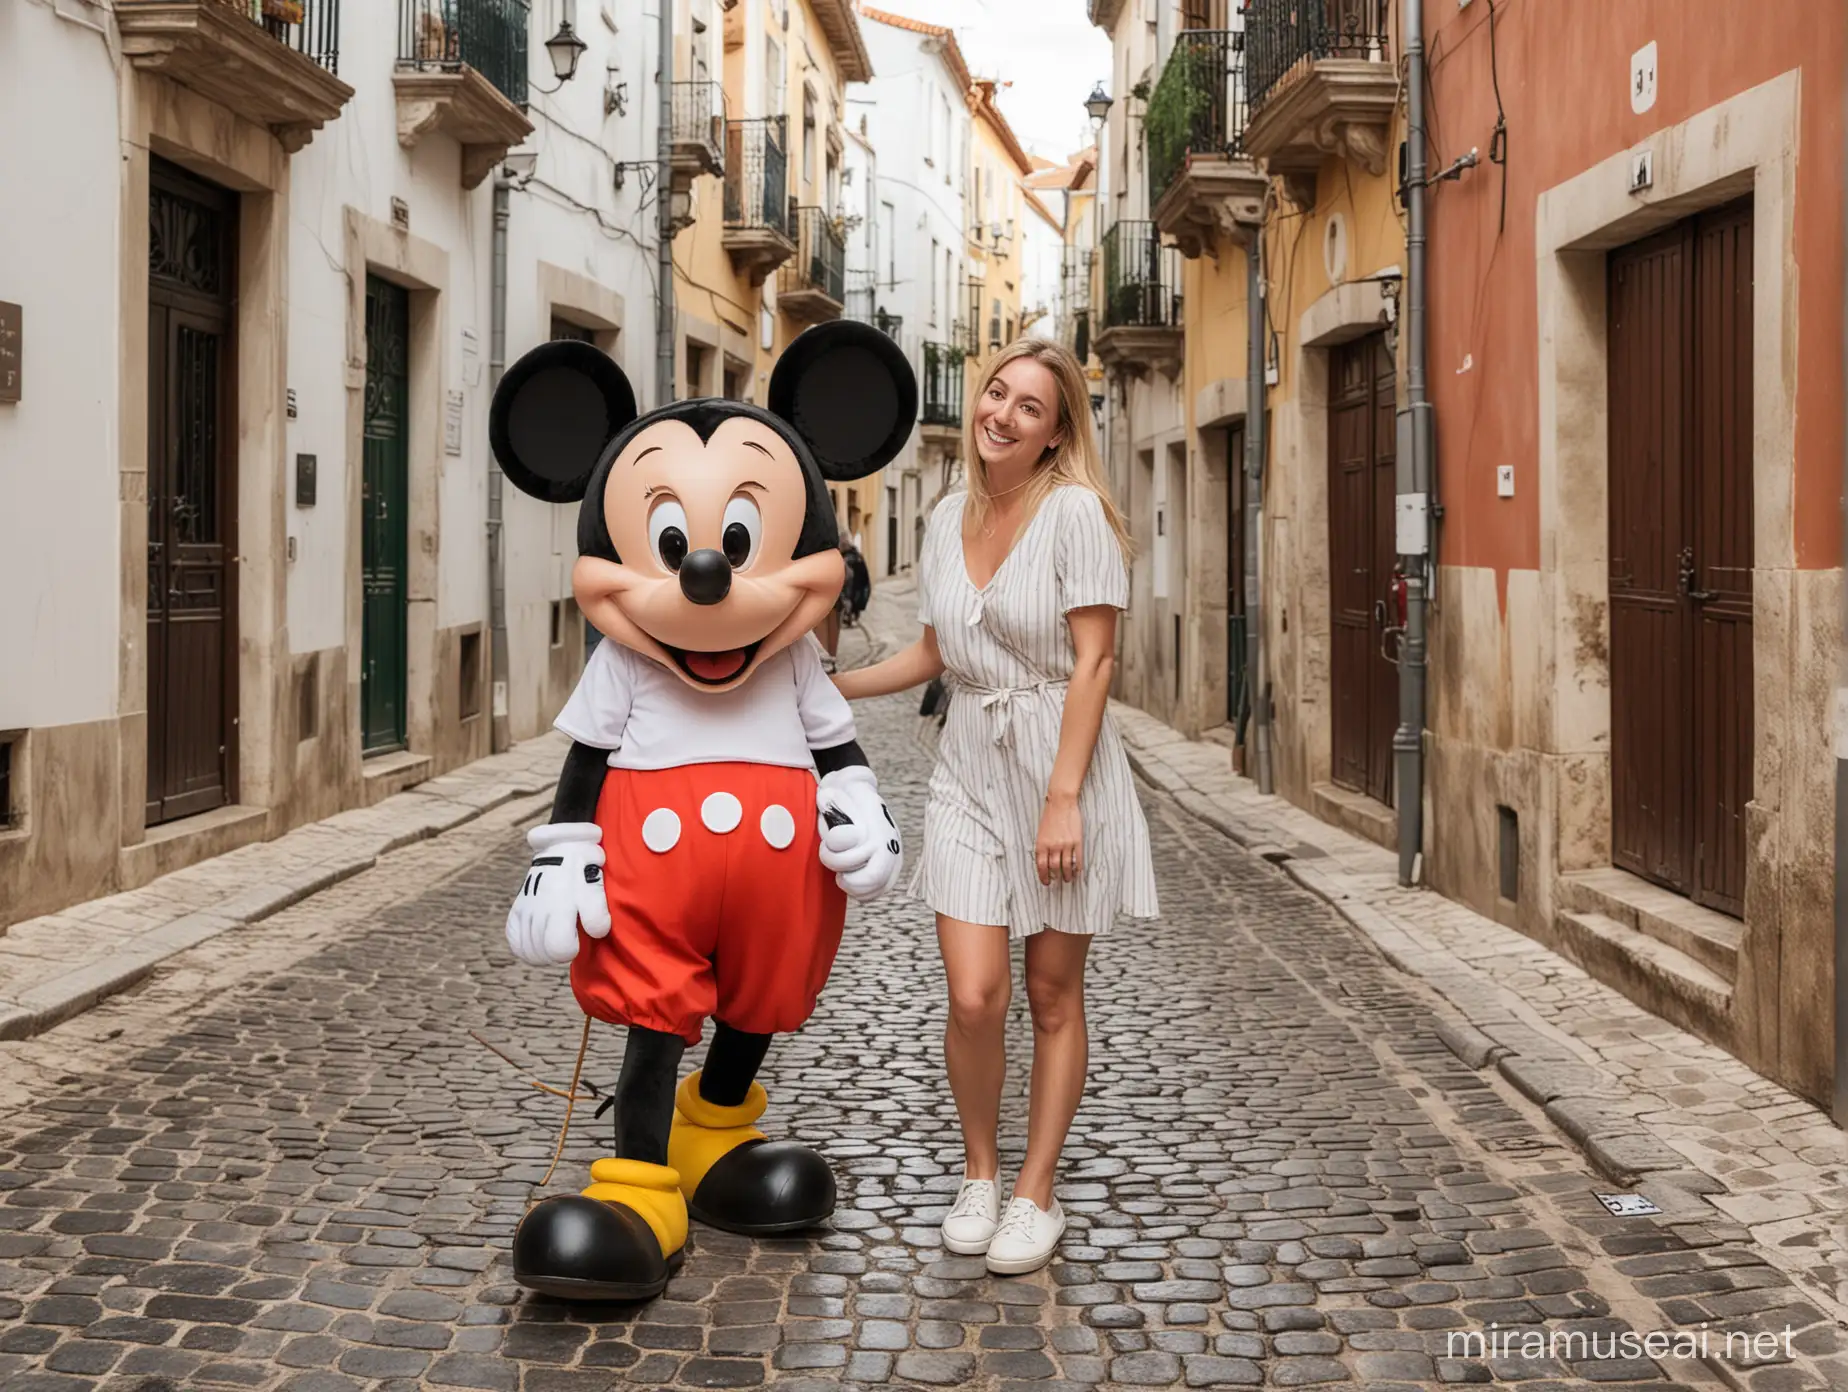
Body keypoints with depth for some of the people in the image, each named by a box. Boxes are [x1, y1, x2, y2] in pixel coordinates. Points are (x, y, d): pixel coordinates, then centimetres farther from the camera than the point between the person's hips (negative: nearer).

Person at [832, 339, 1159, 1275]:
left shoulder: (1075, 511, -9)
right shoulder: (948, 519, 9)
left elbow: (1093, 662, -13)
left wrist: (1063, 798, -18)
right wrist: (830, 688, 14)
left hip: (1062, 767, -4)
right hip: (970, 769, 4)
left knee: (1053, 994, 6)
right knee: (974, 996, -5)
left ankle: (1035, 1194, 20)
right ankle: (978, 1172, 19)